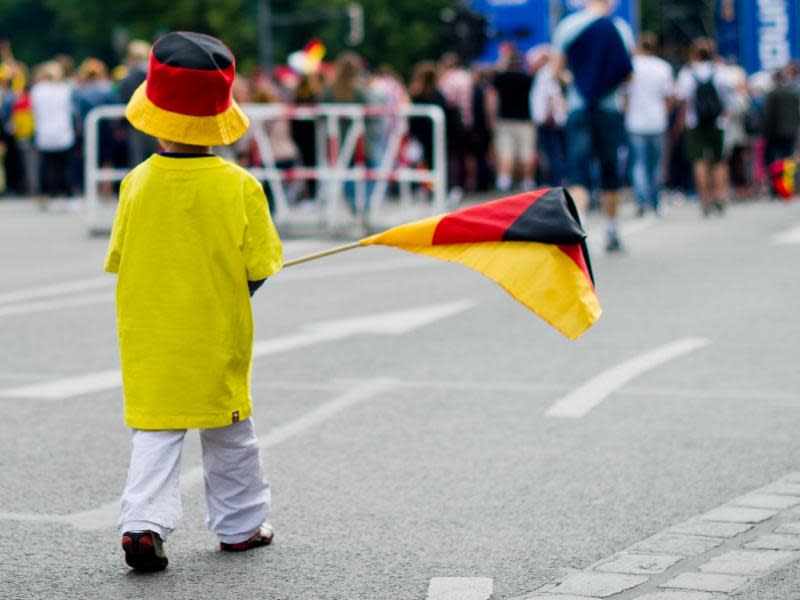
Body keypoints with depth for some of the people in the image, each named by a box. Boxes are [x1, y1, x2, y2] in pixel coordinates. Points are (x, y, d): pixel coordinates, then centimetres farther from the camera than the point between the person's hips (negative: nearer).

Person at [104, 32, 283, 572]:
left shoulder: (138, 182, -10)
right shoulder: (240, 186, -14)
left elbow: (119, 260, -1)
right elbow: (260, 267, -10)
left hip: (150, 339, 1)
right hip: (217, 339, 0)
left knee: (155, 431, 6)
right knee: (230, 432, 16)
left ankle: (145, 522, -11)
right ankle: (239, 525, 28)